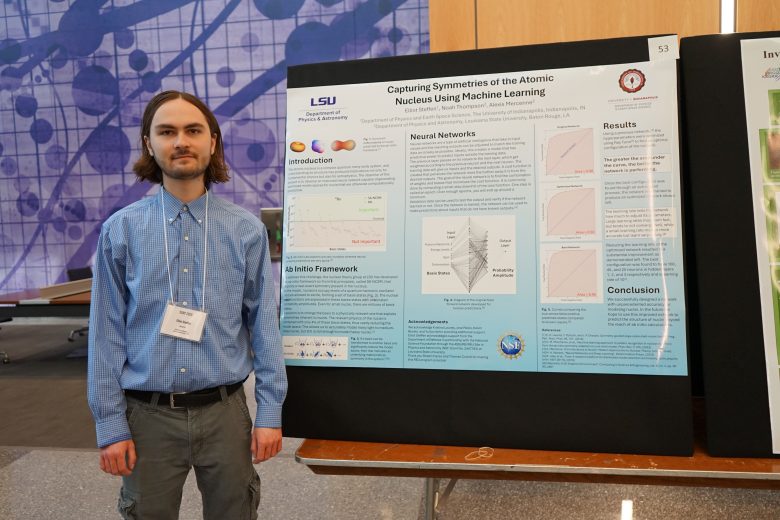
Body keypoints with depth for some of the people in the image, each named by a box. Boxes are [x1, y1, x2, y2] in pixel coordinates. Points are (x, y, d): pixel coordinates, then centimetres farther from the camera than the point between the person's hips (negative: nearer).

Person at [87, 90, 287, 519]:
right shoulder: (121, 231, -3)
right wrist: (110, 425, -3)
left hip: (224, 412, 0)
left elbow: (263, 324, -2)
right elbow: (107, 333, -2)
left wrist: (270, 412, -3)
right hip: (149, 416, 0)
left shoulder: (247, 230, -3)